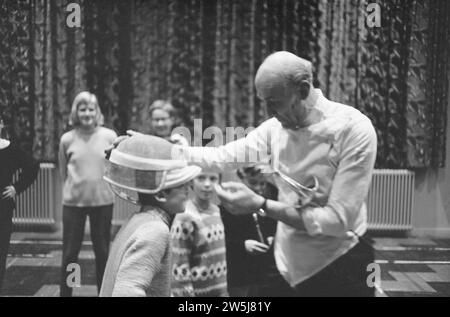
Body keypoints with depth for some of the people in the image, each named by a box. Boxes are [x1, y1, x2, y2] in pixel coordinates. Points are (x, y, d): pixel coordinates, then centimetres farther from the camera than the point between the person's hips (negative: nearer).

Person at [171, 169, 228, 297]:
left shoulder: (216, 211, 4)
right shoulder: (185, 219, -19)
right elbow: (179, 270, -18)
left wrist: (224, 291, 15)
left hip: (220, 292, 7)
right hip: (199, 293, -7)